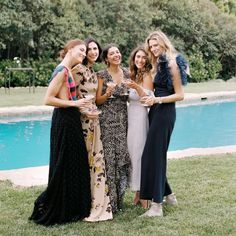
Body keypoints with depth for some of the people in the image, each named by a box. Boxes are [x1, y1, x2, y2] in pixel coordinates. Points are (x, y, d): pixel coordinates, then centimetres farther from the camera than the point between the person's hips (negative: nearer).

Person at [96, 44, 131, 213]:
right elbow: (98, 100, -2)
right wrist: (108, 93, -20)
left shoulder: (126, 73, 10)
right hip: (107, 120, -4)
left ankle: (119, 198, 15)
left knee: (122, 155, 3)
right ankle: (109, 200, 5)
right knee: (109, 157, -6)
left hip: (122, 118, 4)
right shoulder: (102, 75, -2)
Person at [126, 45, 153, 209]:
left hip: (141, 115, -7)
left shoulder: (147, 76, -5)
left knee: (139, 153, -6)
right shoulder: (133, 75, 15)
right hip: (131, 115, 7)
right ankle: (138, 192, 15)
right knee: (133, 152, 7)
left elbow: (148, 98, -16)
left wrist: (136, 87, -29)